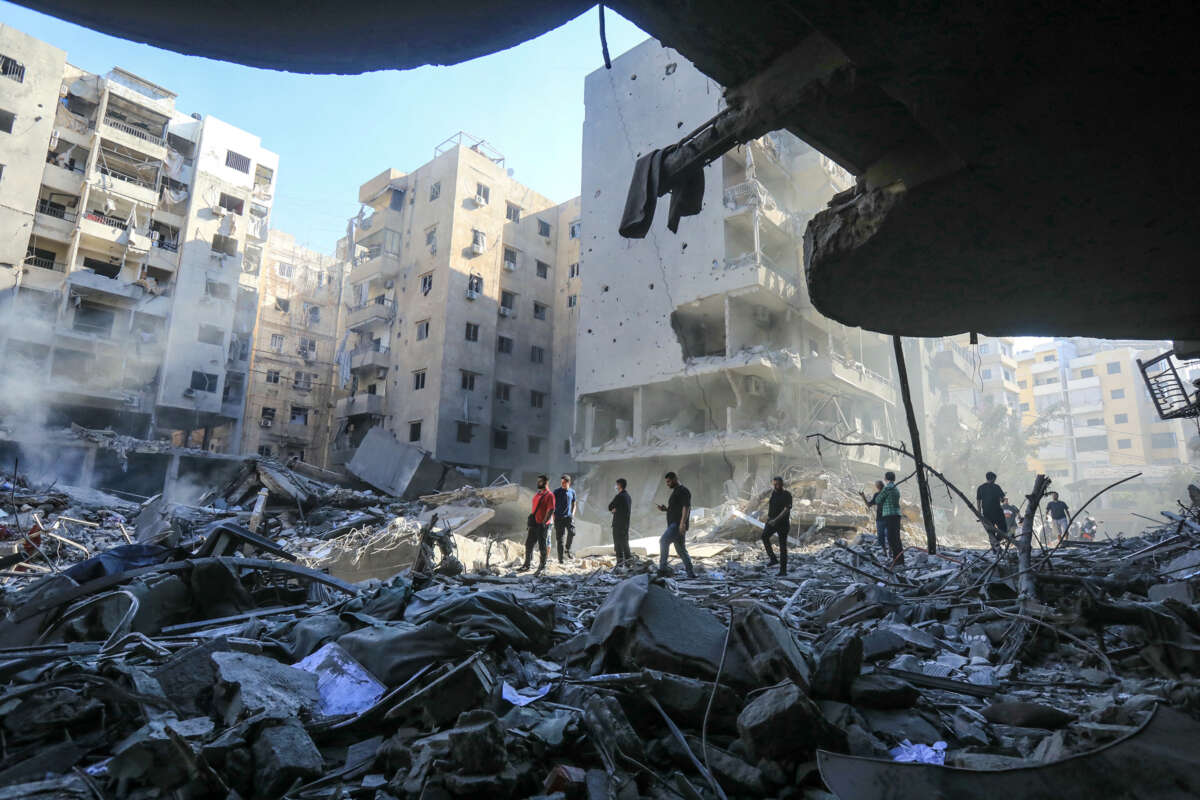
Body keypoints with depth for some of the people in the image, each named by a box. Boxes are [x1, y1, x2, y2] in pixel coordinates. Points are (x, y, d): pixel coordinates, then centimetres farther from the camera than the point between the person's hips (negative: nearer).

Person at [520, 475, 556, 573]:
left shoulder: (549, 495, -12)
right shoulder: (538, 493, 15)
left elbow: (551, 510, -17)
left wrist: (544, 522, -21)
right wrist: (531, 518, 19)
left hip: (542, 525, -8)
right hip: (534, 523, 8)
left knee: (542, 545, 1)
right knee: (528, 544, 11)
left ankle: (542, 566, 12)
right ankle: (527, 564, 21)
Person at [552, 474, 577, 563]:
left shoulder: (572, 492, 8)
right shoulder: (556, 492, -1)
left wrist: (572, 514, 5)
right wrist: (553, 516, -5)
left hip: (569, 516, 2)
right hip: (558, 517, -1)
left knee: (572, 532, -21)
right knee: (559, 538, -1)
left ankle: (568, 550, 1)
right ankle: (560, 558, 7)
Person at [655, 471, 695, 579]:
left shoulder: (683, 491, -7)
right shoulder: (675, 492, 23)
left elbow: (686, 507, -17)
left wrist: (683, 523, -26)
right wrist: (665, 509, 11)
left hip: (679, 524, -10)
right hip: (674, 525, 10)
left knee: (663, 540, -23)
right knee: (681, 549, 9)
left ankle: (662, 569, -24)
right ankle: (690, 574, 12)